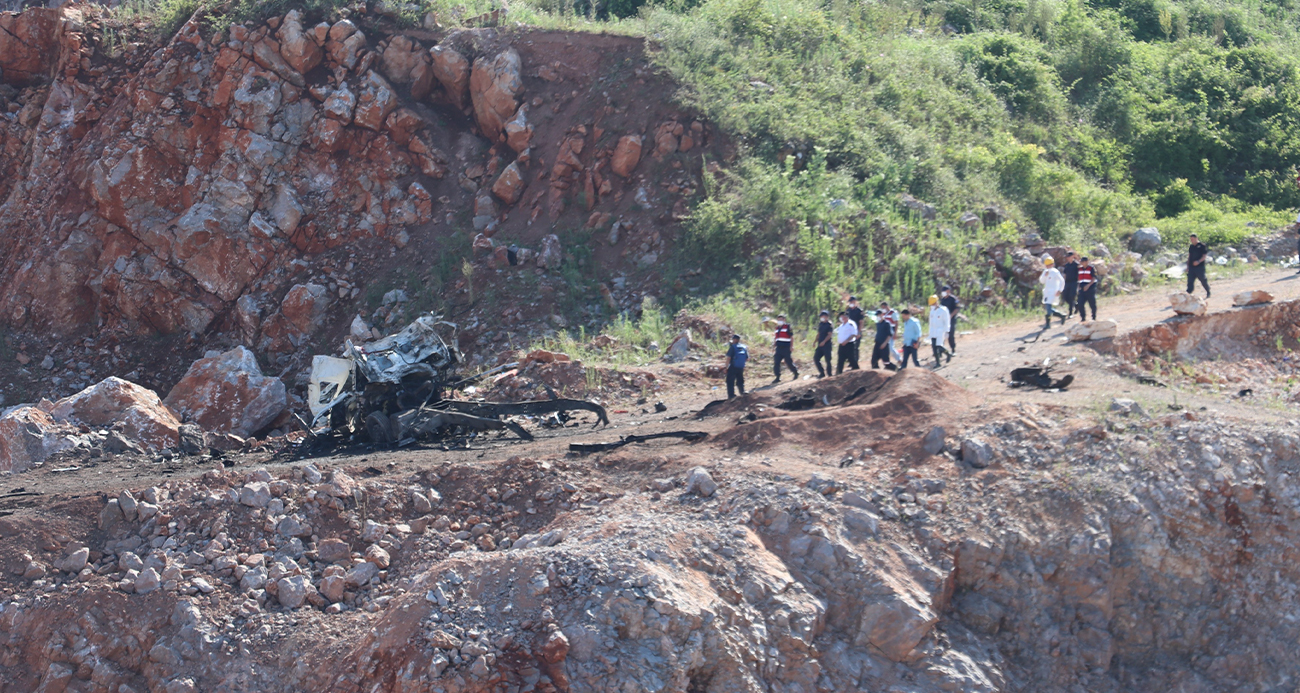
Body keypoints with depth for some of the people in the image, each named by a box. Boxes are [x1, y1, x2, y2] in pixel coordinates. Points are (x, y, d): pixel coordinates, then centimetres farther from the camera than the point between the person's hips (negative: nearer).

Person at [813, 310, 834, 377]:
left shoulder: (829, 325, -6)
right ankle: (822, 373, 9)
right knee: (816, 359, 1)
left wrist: (824, 342, -25)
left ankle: (829, 374, 5)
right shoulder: (820, 324, 16)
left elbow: (829, 335, -14)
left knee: (828, 360, -4)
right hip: (820, 345, 7)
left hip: (827, 344, -7)